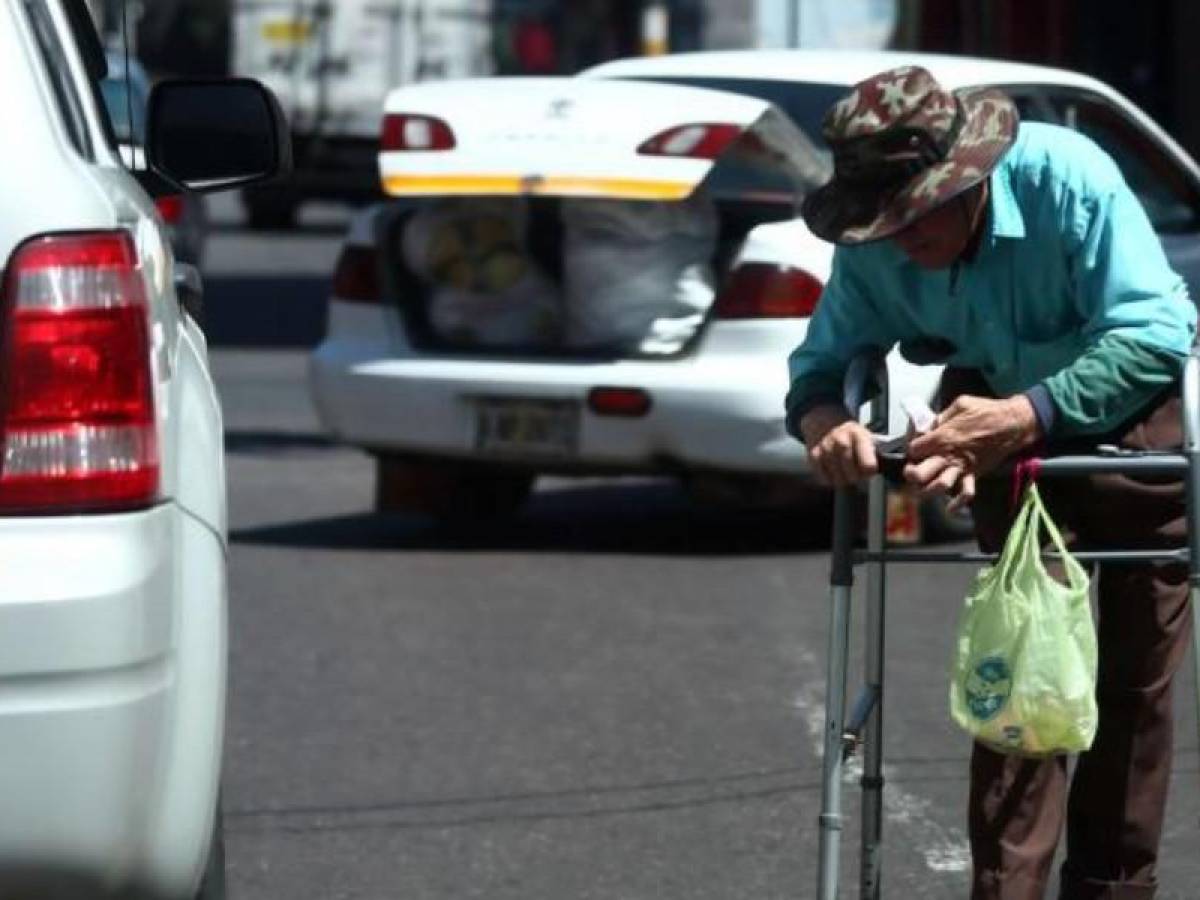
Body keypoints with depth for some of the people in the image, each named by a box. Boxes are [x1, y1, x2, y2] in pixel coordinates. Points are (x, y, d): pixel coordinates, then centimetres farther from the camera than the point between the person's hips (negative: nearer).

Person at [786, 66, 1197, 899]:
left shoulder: (1067, 178, -34)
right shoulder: (875, 250, -19)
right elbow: (822, 362, -12)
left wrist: (1023, 417, -47)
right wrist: (827, 422, -37)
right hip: (1009, 421, 3)